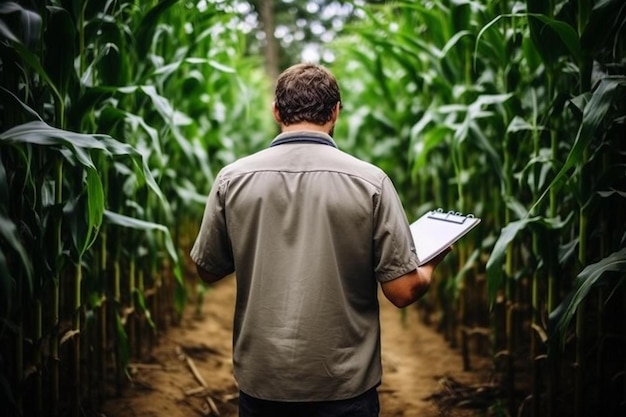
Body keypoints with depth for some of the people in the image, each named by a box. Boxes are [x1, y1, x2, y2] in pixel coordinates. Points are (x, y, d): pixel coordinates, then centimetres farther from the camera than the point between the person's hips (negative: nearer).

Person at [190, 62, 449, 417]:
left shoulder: (233, 178, -6)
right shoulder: (369, 181, -11)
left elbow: (209, 271, 6)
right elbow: (404, 291, -10)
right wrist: (431, 267, 12)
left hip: (262, 379, 2)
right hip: (344, 384, -1)